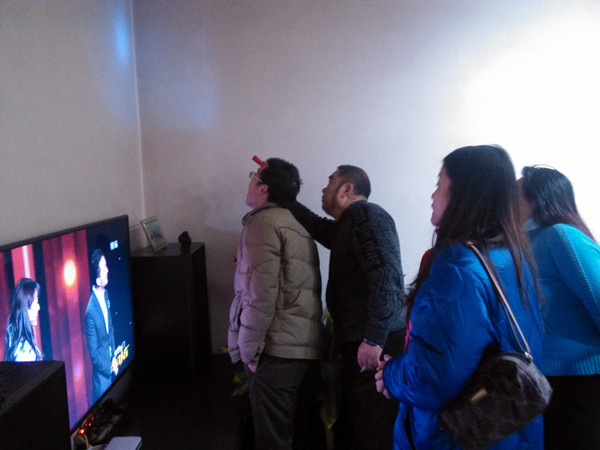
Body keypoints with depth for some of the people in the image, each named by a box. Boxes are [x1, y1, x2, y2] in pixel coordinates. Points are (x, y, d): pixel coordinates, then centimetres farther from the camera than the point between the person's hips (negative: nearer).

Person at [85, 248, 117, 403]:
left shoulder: (106, 294, -4)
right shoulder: (91, 312, -28)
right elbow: (94, 354, -19)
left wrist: (114, 357, 6)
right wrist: (109, 367, -8)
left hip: (111, 364, 7)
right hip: (101, 372, -7)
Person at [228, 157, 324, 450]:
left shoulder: (263, 222, -9)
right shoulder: (297, 224, 18)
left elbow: (261, 294, -17)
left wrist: (249, 349, -11)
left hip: (277, 349, -9)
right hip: (309, 346, 9)